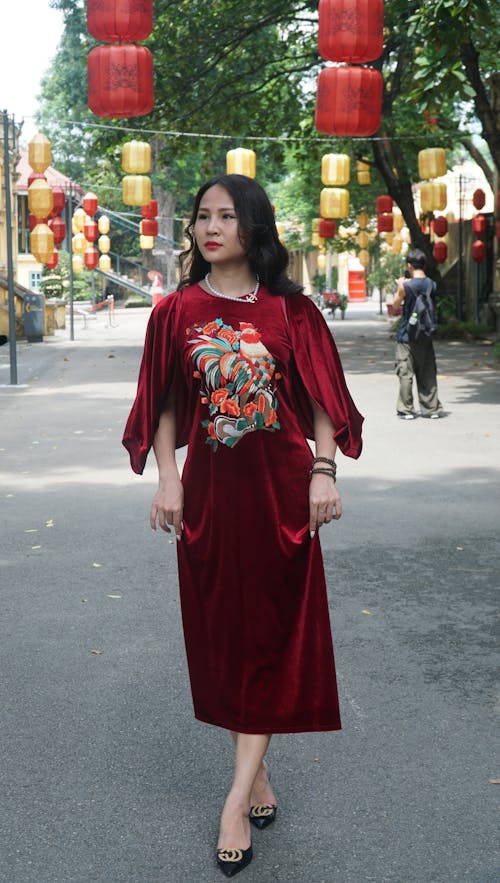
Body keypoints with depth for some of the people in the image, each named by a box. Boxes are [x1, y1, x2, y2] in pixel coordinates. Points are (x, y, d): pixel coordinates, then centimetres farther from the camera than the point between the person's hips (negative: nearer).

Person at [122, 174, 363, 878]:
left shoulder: (291, 309, 1)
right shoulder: (177, 311, 4)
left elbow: (320, 398, 2)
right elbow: (163, 405, 6)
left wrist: (324, 471, -9)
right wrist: (168, 477, -3)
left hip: (279, 485, -1)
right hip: (210, 488, 2)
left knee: (271, 632, 0)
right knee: (221, 629, 7)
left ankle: (239, 797, 6)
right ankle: (257, 774, 25)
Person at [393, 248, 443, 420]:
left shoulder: (406, 286, -15)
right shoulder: (432, 285, 1)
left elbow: (395, 306, -3)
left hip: (407, 335, -5)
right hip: (425, 336, 5)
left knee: (405, 373, 2)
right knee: (427, 373, 11)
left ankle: (406, 410, 4)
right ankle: (431, 408, 15)